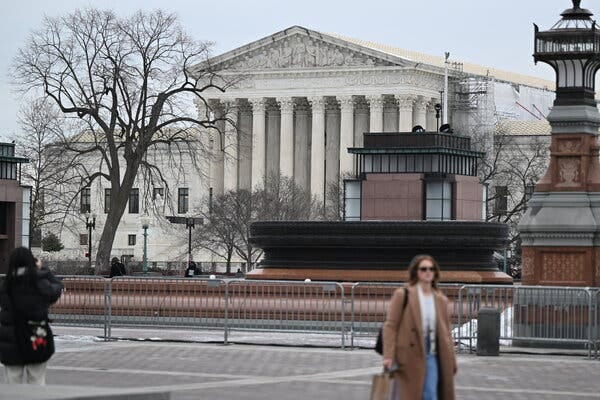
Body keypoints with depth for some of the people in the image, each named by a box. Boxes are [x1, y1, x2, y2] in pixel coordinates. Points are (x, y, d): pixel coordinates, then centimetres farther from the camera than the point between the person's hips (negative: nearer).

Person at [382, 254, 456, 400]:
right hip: (409, 356, -4)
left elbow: (446, 332, 13)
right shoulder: (402, 294, -2)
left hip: (432, 356, 4)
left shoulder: (441, 299, 11)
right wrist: (389, 356, -15)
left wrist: (451, 360, 8)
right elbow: (390, 326, -6)